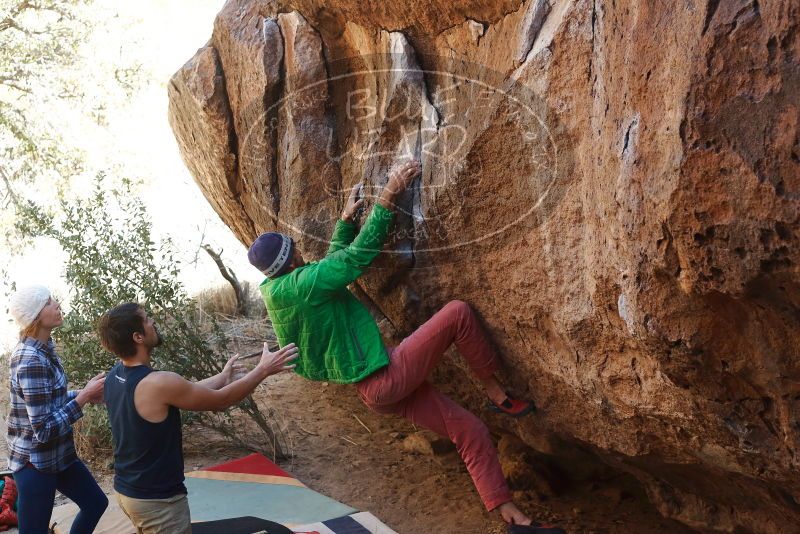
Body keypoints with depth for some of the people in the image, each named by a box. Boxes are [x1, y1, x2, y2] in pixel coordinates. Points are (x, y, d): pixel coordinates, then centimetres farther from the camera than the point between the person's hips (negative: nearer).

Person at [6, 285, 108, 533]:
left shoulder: (44, 349, 3)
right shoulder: (31, 360, -26)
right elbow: (44, 429, -27)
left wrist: (84, 393, 2)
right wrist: (84, 397, -23)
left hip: (57, 455, 9)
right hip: (35, 462, -9)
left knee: (96, 503, 20)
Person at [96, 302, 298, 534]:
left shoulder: (115, 375, -2)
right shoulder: (157, 384, -28)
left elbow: (183, 392, 10)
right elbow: (221, 400, -15)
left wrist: (223, 377, 19)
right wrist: (263, 369, -5)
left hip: (126, 489, 8)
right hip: (156, 499, -8)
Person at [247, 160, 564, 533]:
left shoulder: (278, 292, 11)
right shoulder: (298, 286, -19)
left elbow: (335, 262, 27)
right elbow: (358, 255, -17)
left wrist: (346, 219, 24)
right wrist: (388, 197, -13)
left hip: (377, 393, 10)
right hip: (386, 380, -10)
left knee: (470, 431, 8)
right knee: (458, 313, -13)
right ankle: (496, 392, 2)